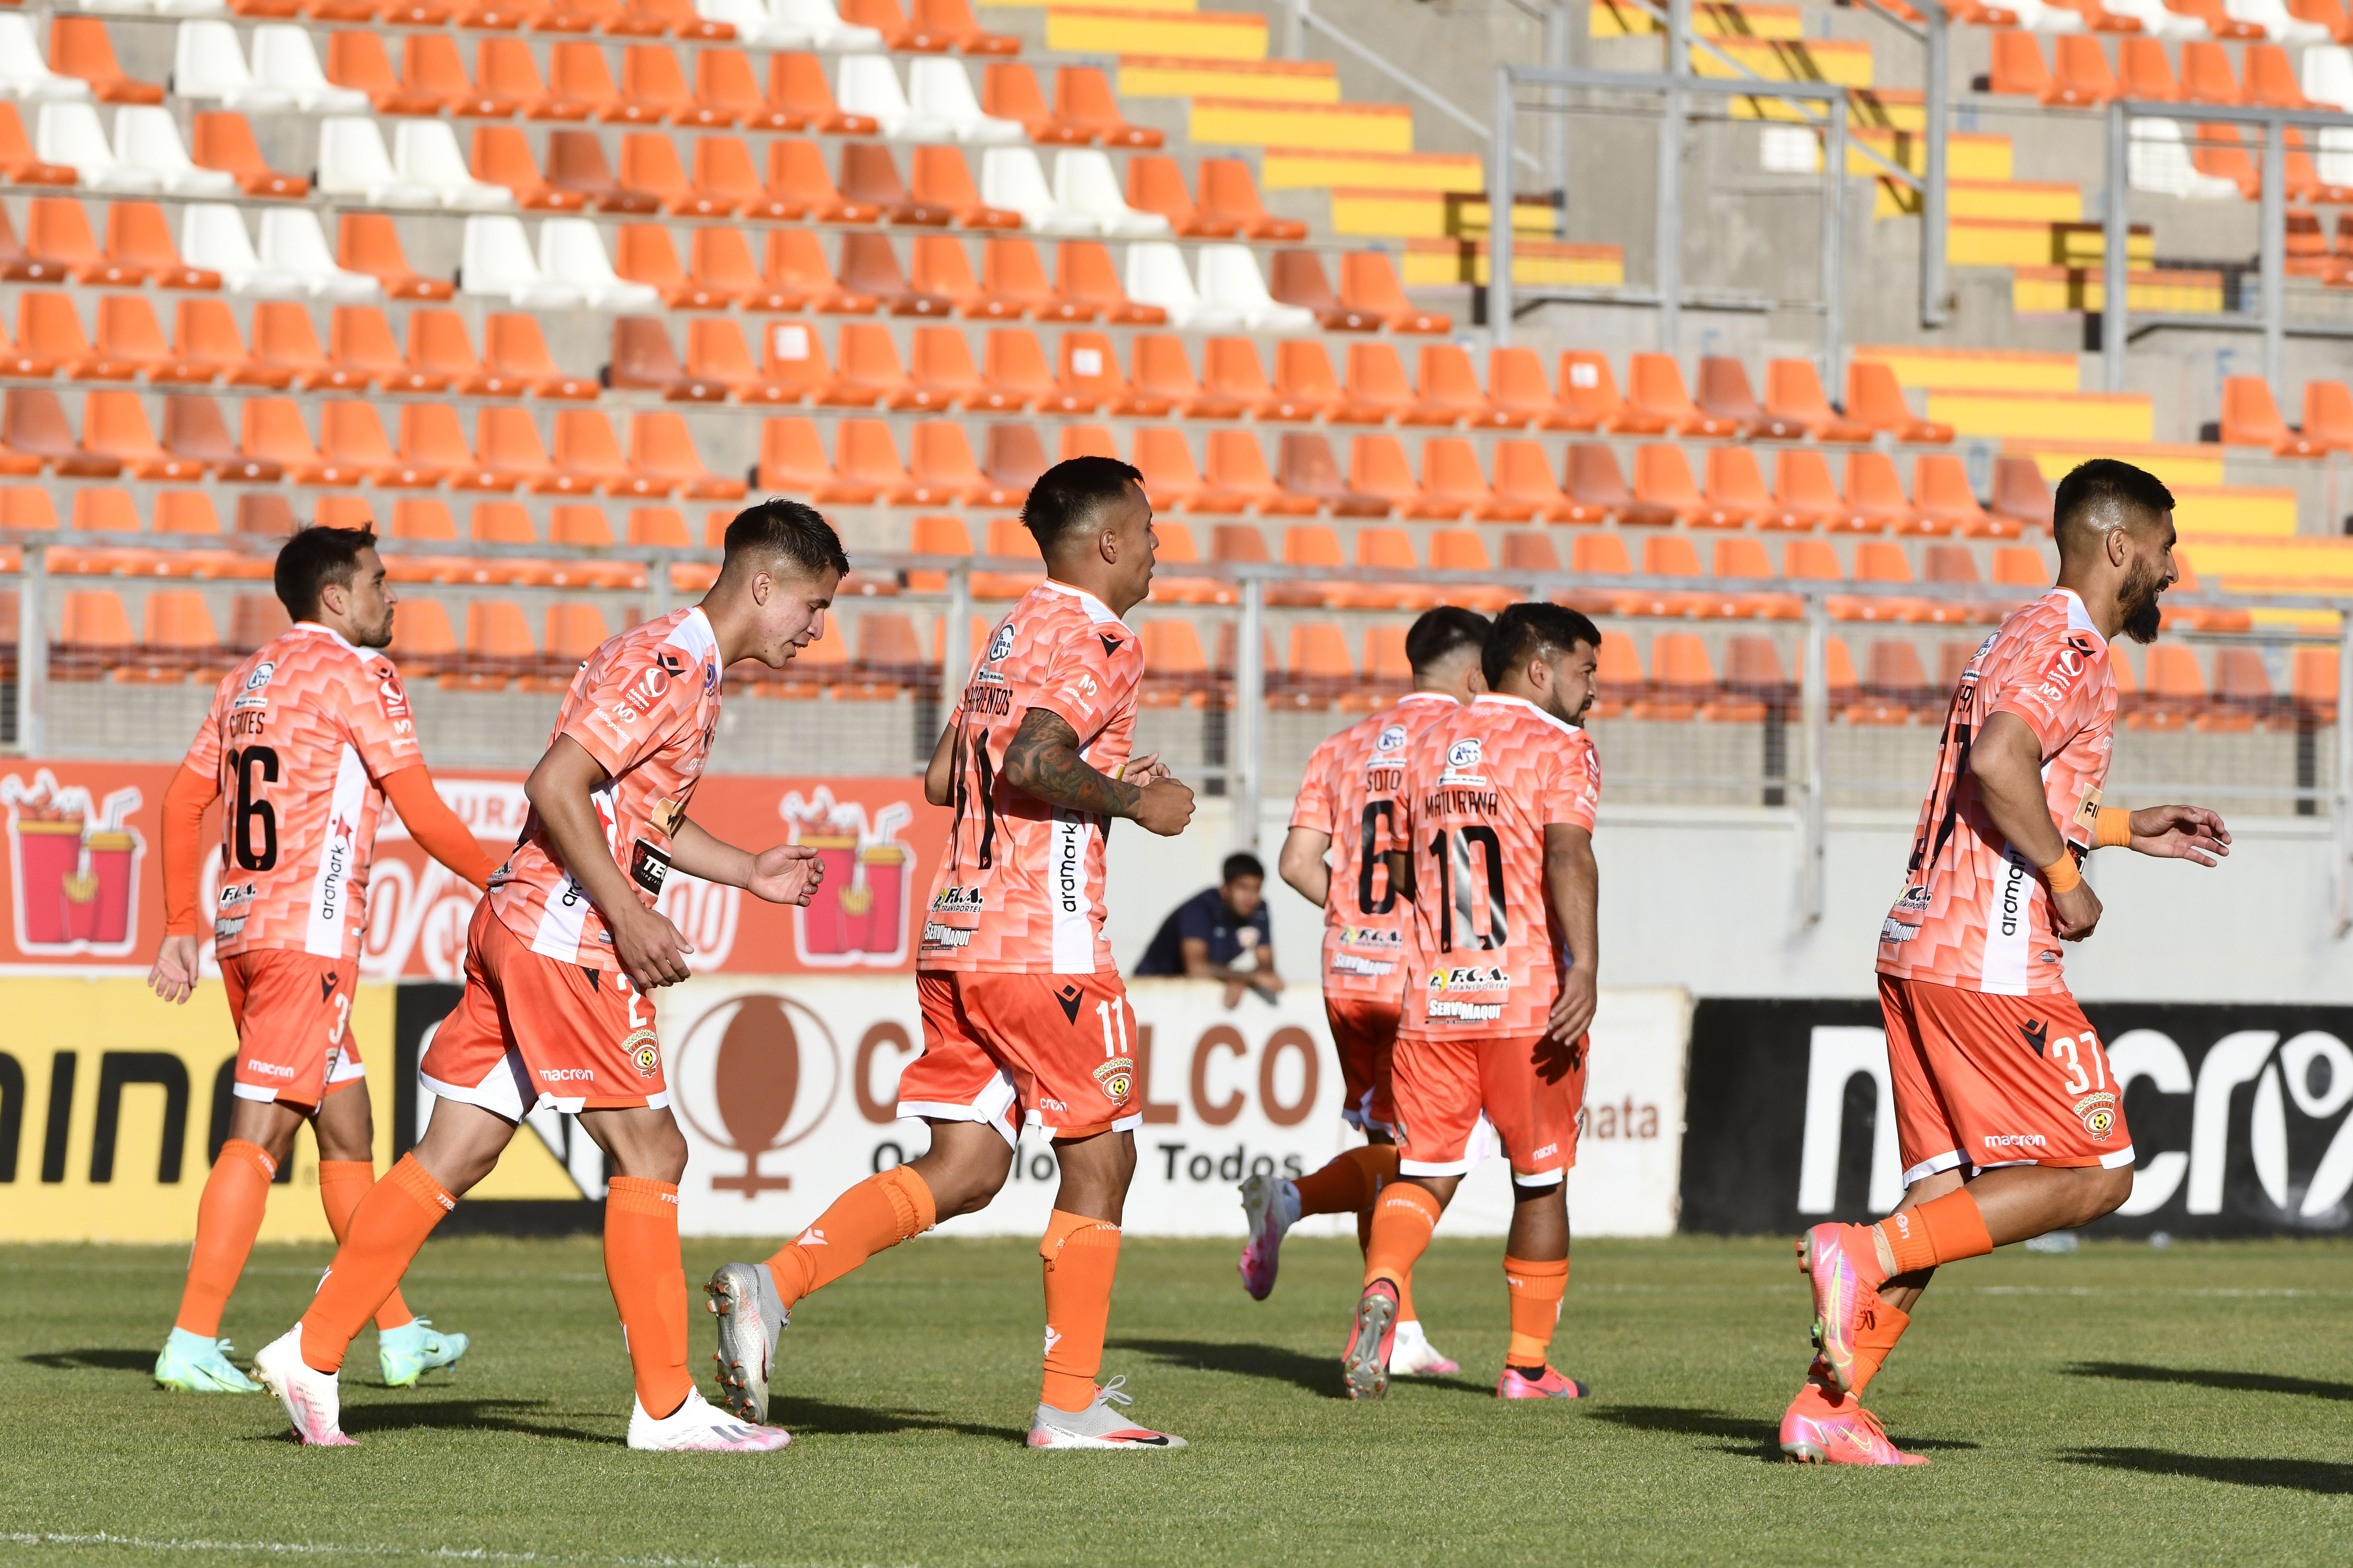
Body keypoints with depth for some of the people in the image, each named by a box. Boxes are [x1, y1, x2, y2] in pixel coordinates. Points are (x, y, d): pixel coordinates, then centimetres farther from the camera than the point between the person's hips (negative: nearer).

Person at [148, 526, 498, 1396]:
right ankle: (193, 1342, -12)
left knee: (346, 1127, 13)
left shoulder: (248, 679, 17)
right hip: (309, 934, -8)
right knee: (260, 1135, -8)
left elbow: (182, 803, 16)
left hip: (241, 929, 8)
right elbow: (425, 817, -9)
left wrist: (180, 928, 18)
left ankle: (399, 1333, 18)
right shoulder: (356, 674, -7)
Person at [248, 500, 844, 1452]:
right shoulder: (667, 664, -13)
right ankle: (665, 1408, -1)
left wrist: (749, 873, 22)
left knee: (453, 1157, 8)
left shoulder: (685, 666, 18)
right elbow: (557, 788, -20)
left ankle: (311, 1355, 8)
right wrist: (630, 917, -20)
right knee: (649, 1153, -5)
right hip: (568, 938, -10)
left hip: (521, 928, 10)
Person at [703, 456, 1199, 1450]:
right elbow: (1034, 762, -25)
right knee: (1099, 1158, 3)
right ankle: (1070, 1404, 4)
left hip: (957, 931, 9)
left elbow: (943, 779, 22)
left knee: (965, 1168, 8)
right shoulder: (1100, 641, -10)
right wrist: (1130, 801, -11)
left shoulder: (1012, 635, 18)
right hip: (1043, 944, -8)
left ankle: (772, 1287, -8)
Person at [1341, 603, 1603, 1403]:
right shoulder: (1558, 749, -5)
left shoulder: (1427, 749, 14)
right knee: (1541, 1182, 10)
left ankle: (1383, 1286, -25)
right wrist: (1584, 967, -30)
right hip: (1530, 1003, -4)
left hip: (1431, 999, 4)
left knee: (1424, 1173, 6)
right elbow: (1568, 856, -22)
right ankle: (1528, 1363, 14)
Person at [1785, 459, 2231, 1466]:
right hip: (1991, 963, -10)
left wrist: (2126, 829, 31)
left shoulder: (2022, 638, 21)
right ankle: (1863, 1255, -12)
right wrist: (2065, 879, -15)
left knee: (1947, 1192, 9)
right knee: (2096, 1175, -4)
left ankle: (1826, 1409, 3)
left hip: (1919, 947, 10)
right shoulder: (2071, 647, -10)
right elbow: (1999, 761, -26)